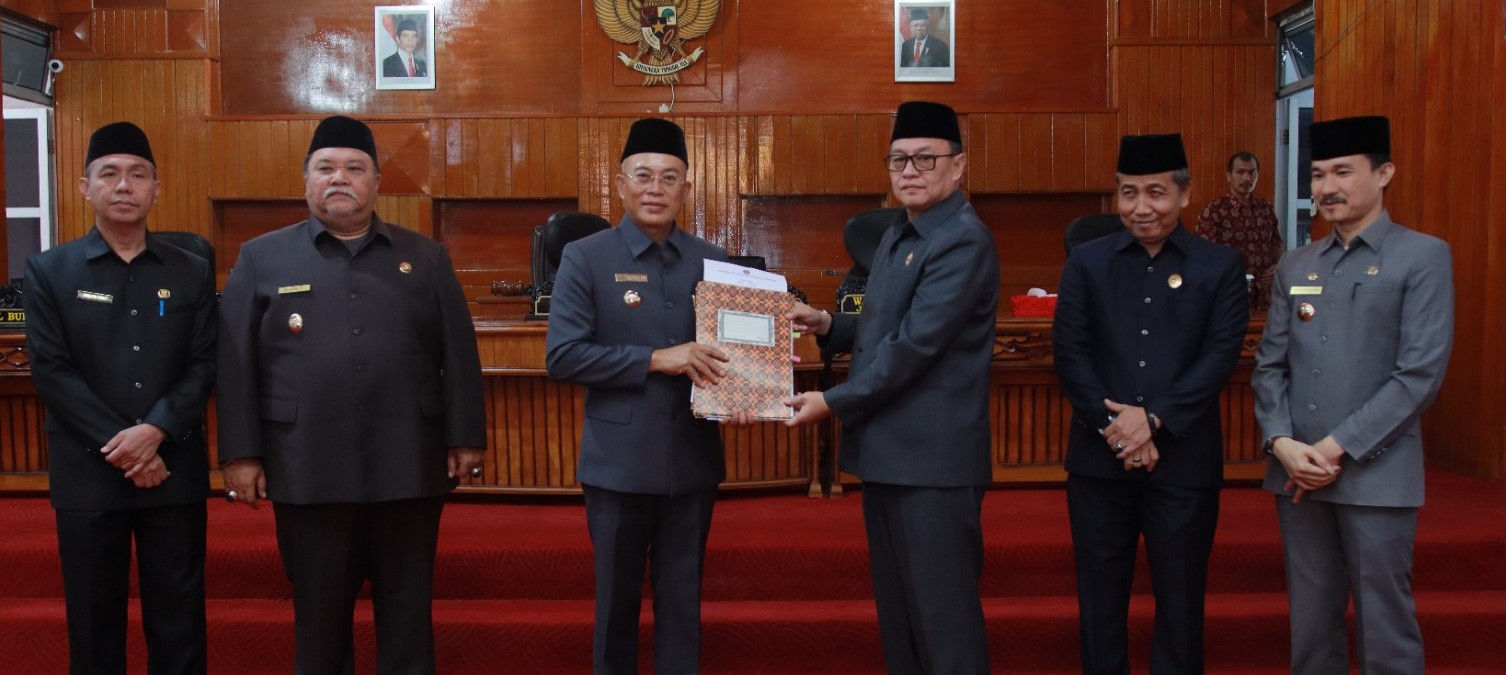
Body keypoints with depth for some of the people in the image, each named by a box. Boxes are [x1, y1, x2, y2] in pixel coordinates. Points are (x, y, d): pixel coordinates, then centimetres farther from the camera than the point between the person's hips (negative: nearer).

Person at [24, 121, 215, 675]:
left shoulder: (193, 272, 6)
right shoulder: (49, 271, 3)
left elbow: (204, 365, 0)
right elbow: (51, 371, -5)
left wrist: (155, 431, -16)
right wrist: (119, 447, -13)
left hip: (175, 471, 1)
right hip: (87, 472, 0)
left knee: (178, 615, 7)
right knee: (93, 616, 10)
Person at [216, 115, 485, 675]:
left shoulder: (425, 258, 9)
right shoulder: (261, 258, 6)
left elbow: (458, 355, 7)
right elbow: (237, 364, 3)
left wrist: (465, 437, 2)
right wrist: (241, 453, -2)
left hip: (409, 468, 1)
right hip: (307, 471, 0)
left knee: (407, 612, 10)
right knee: (319, 615, 12)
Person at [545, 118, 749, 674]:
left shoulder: (713, 261, 5)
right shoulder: (585, 258, -5)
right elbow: (562, 356, -13)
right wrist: (657, 359, -19)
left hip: (694, 458, 3)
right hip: (619, 461, -2)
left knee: (682, 598, 14)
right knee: (617, 597, 12)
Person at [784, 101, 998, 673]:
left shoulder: (964, 241, -15)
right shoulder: (896, 236, 15)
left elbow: (915, 344, -21)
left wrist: (834, 403, -16)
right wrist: (828, 325, 5)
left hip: (933, 457, -9)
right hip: (887, 451, 9)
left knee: (941, 611, -1)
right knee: (896, 604, 18)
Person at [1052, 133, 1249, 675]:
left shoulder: (1221, 265, 3)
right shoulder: (1086, 262, 6)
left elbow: (1221, 355, -6)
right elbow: (1069, 351, -2)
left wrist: (1153, 418, -16)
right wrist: (1112, 425, -13)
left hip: (1184, 459, -1)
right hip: (1099, 456, 1)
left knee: (1180, 598, 9)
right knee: (1099, 595, 11)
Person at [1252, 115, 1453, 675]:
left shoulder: (1423, 257, -2)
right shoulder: (1295, 266, 13)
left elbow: (1421, 372, -10)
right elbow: (1269, 365, 10)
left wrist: (1338, 447, -14)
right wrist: (1282, 443, -7)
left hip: (1376, 474, -4)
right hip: (1296, 471, 5)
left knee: (1384, 628, 3)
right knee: (1310, 624, 12)